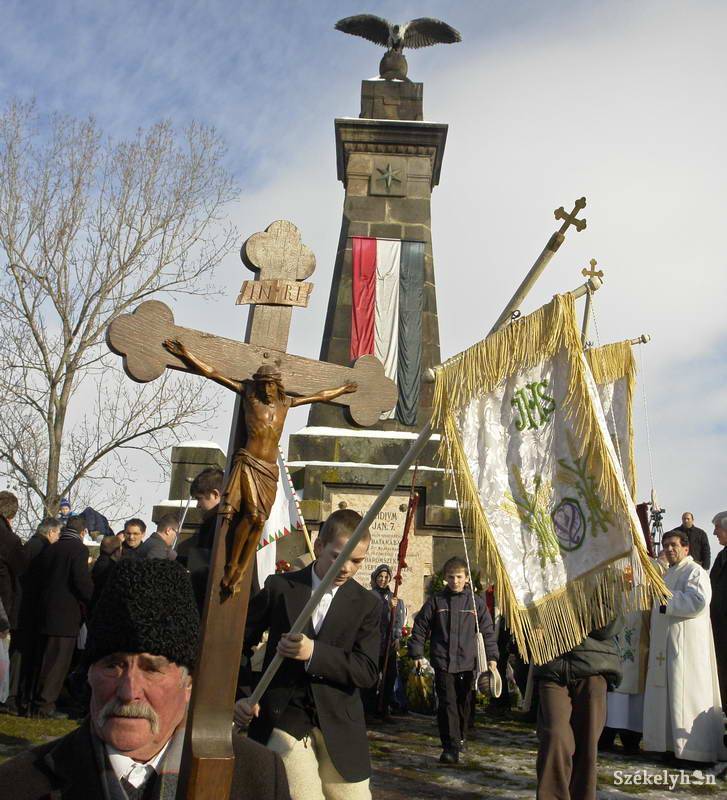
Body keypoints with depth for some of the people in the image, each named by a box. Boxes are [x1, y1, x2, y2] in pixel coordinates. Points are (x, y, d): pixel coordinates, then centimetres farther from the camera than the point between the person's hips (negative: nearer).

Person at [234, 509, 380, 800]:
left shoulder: (367, 604, 3)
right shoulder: (279, 587, 1)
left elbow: (368, 672, -7)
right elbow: (239, 642, 8)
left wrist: (314, 652, -20)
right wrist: (238, 695, -5)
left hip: (339, 726, 2)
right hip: (283, 720, -1)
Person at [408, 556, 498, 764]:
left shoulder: (476, 602, 3)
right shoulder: (436, 600, 2)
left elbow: (488, 631, 7)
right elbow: (420, 627, 6)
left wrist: (492, 657, 0)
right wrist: (417, 654, 2)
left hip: (467, 662, 1)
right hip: (443, 662, -1)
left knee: (463, 704, 12)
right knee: (447, 704, -7)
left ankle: (459, 739, 32)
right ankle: (451, 747, -5)